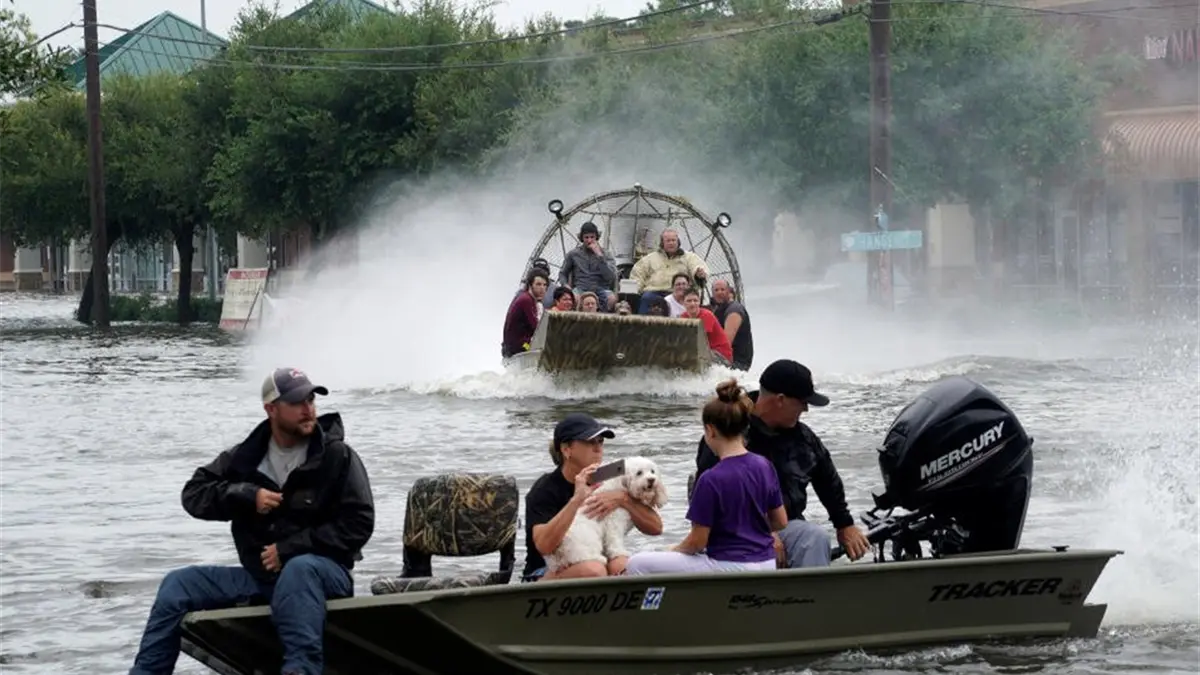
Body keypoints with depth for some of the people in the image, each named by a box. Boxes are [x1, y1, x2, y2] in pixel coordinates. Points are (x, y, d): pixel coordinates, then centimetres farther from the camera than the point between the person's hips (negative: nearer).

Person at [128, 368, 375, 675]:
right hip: (259, 576, 5)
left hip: (323, 572, -5)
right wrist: (247, 495, -12)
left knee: (299, 569, -40)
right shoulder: (247, 456, 7)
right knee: (178, 584, -6)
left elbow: (358, 524, -11)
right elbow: (194, 494, 6)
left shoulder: (338, 457, -5)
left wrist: (290, 549, -16)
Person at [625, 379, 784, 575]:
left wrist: (671, 552, 7)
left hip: (731, 569, -8)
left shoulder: (711, 480, -18)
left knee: (638, 564, -3)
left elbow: (697, 542, -12)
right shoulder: (764, 467, 0)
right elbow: (781, 522, 10)